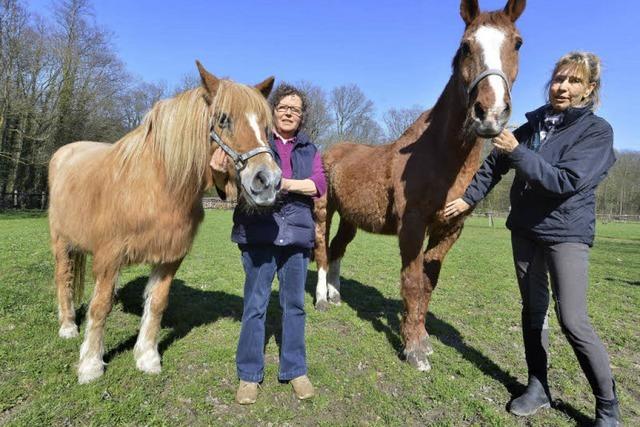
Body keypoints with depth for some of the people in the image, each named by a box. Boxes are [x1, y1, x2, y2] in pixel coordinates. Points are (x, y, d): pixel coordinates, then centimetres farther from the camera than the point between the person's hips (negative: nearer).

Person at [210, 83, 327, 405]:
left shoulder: (309, 149, 12)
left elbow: (320, 184, -3)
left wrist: (288, 184, -20)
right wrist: (219, 175, -21)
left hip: (297, 234, 3)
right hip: (258, 234, -2)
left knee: (295, 304, 12)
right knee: (255, 305, 6)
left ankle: (295, 370, 27)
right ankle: (249, 375, 22)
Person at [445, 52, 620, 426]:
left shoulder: (598, 131, -8)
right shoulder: (534, 124, 7)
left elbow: (565, 181, -21)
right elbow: (495, 165, 13)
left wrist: (517, 152, -24)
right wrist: (468, 198, 6)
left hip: (567, 231, -5)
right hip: (525, 227, 5)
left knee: (573, 321, -9)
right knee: (533, 309, 11)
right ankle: (539, 388, 25)